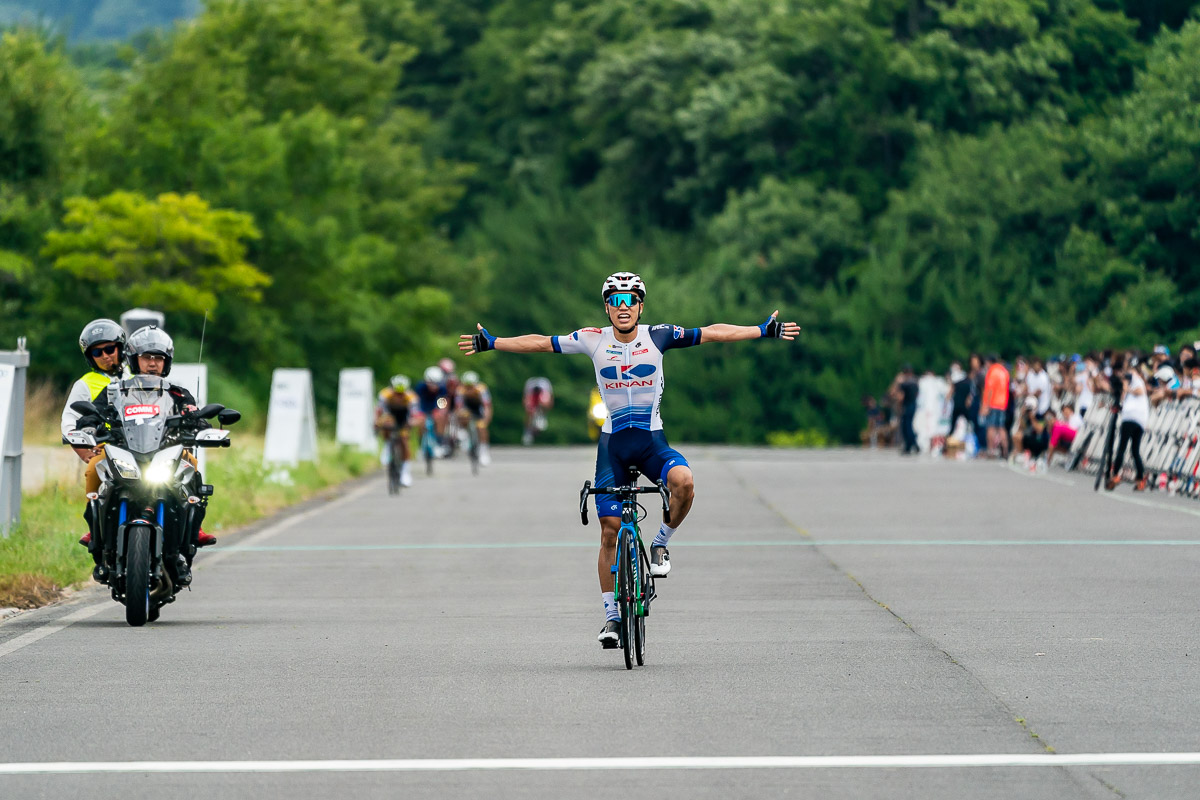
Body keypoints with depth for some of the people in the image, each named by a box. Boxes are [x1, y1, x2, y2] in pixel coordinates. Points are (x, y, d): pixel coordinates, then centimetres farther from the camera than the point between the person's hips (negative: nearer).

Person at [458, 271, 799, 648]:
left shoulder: (658, 336, -4)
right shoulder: (593, 340, -3)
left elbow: (712, 333, -6)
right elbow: (539, 343, -1)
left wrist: (763, 331, -11)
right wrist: (490, 343, -6)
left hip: (652, 440, -1)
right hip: (613, 443, 1)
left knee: (683, 481, -33)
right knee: (610, 532, -1)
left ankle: (660, 544, -6)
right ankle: (611, 615, 11)